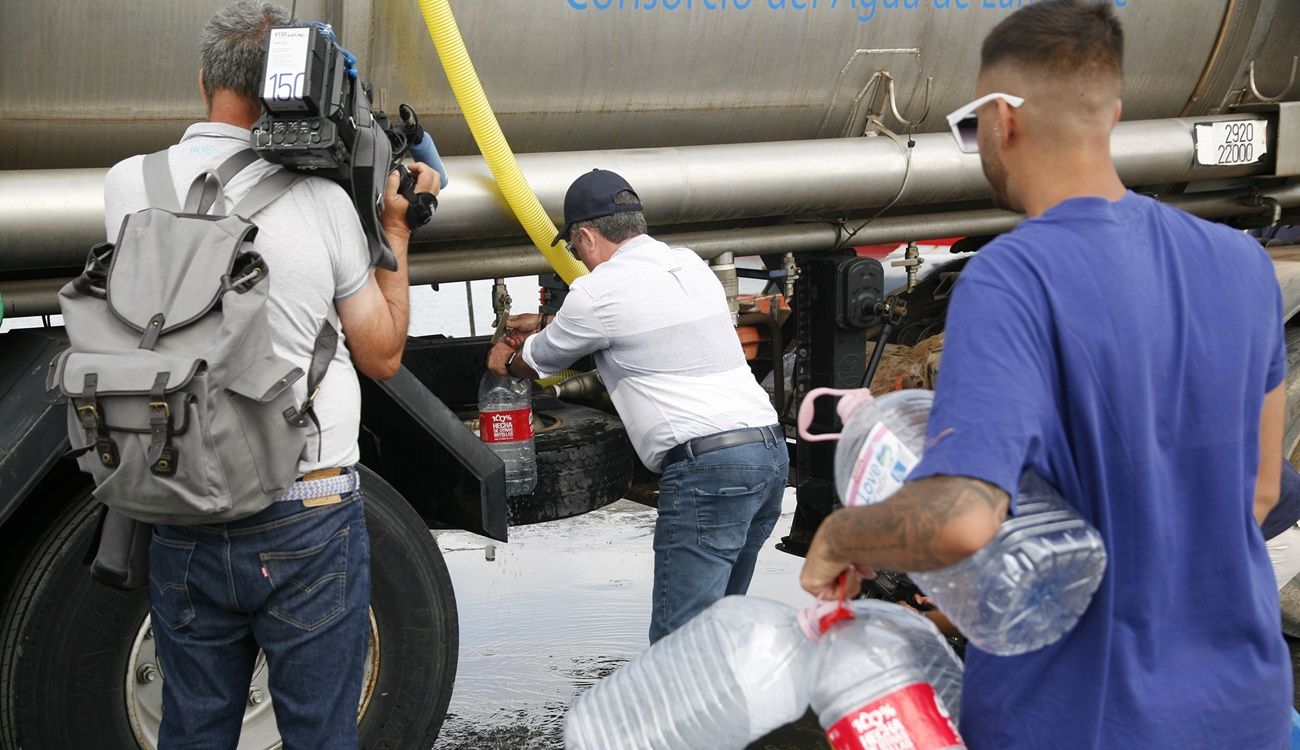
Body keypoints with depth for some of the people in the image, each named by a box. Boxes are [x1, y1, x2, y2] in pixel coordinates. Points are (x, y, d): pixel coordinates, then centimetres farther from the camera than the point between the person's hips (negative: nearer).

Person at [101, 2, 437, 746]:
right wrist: (398, 229, 10)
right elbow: (382, 355, 2)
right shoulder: (323, 200, -9)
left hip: (185, 529, 3)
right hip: (309, 521, -3)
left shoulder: (131, 184, -3)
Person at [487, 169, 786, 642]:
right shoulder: (689, 264, 20)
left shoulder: (599, 292, -3)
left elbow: (536, 363, 16)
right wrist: (544, 324, 50)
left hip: (705, 466, -9)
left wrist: (507, 361, 39)